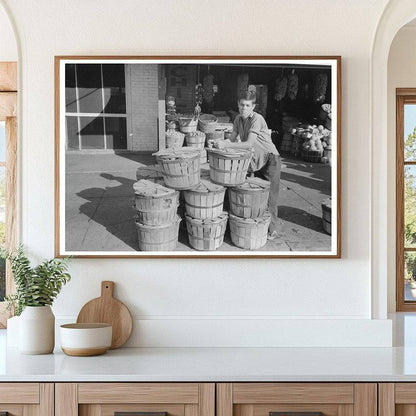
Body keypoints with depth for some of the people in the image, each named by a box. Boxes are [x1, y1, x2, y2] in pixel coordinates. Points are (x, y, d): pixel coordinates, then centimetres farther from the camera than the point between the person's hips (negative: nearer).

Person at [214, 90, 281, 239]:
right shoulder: (238, 119, 0)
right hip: (255, 160, 7)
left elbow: (249, 144, -32)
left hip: (270, 158, -7)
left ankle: (272, 229, 0)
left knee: (269, 195, -7)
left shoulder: (257, 119, -24)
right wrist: (220, 142, -18)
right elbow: (232, 138, 4)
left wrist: (226, 145, -35)